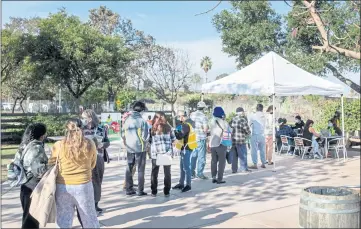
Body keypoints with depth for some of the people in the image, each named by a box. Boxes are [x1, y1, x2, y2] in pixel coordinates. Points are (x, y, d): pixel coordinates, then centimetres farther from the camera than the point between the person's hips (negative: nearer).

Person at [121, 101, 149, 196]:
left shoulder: (127, 120, -1)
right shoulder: (142, 121, -14)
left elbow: (123, 134, 1)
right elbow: (145, 136, -16)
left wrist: (126, 143, 13)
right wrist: (145, 141, 5)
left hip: (129, 148, 4)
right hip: (140, 148, -4)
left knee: (129, 168, 15)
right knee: (140, 169, 7)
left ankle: (129, 189, 17)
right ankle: (140, 191, 10)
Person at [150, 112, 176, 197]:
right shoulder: (168, 127, -3)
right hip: (167, 153, 0)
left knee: (154, 173, 9)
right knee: (167, 172, 9)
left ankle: (154, 192, 15)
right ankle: (166, 192, 15)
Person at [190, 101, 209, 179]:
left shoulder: (192, 115, 6)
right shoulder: (203, 116, -13)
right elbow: (205, 129, -17)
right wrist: (206, 131, 4)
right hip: (201, 138, -6)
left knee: (193, 155, 16)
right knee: (201, 156, 2)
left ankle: (192, 172, 20)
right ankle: (200, 173, 3)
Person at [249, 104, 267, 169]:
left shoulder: (253, 116, -9)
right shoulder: (264, 116, 2)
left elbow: (250, 124, 3)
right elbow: (264, 125, 6)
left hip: (255, 135, -4)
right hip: (262, 135, 5)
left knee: (254, 150, 0)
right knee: (262, 150, 12)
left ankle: (255, 164, -1)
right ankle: (263, 164, 19)